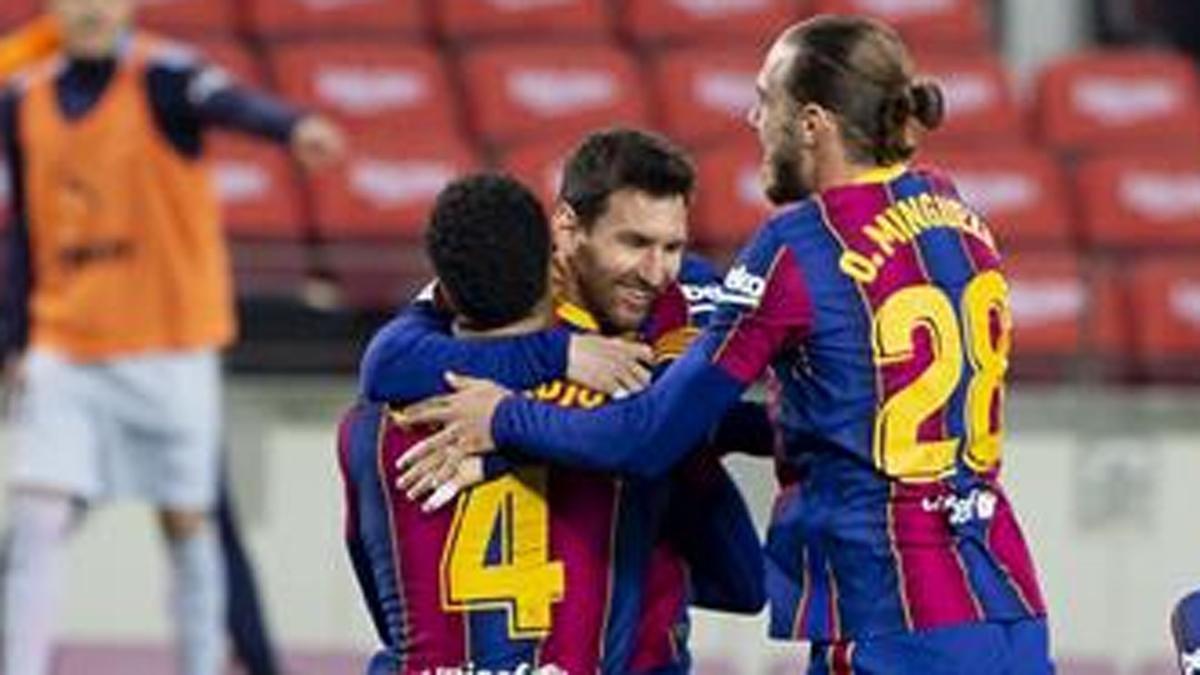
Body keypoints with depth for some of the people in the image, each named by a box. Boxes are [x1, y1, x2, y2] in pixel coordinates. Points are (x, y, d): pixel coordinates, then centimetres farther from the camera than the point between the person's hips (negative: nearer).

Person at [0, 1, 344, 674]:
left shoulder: (162, 77, -9)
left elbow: (231, 104, -32)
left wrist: (296, 128, -53)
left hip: (170, 347, -3)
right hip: (65, 353, 3)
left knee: (187, 520, 5)